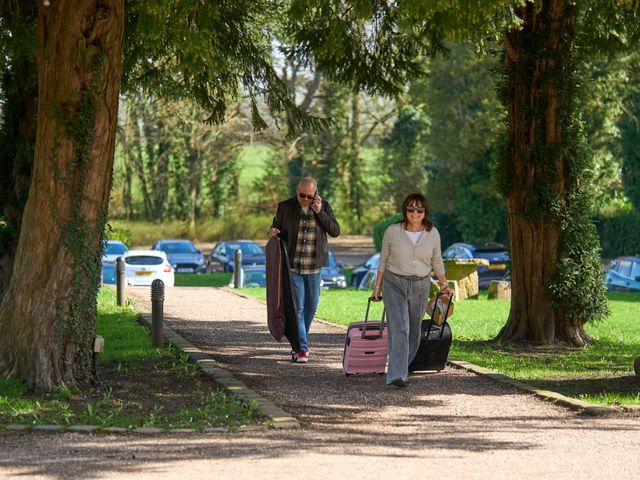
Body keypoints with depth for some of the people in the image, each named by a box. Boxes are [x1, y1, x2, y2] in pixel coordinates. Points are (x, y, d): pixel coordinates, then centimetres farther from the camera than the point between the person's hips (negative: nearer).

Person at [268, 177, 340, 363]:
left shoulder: (324, 206, 3)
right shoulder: (285, 207, 0)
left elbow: (335, 231, -4)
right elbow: (276, 227, 9)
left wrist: (319, 212, -14)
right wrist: (272, 232, -15)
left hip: (313, 267, 2)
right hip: (293, 265, -2)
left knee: (311, 307, 11)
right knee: (297, 307, -7)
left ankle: (300, 342, 28)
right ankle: (301, 348, -7)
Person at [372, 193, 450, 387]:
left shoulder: (432, 233, 1)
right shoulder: (393, 231, -4)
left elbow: (437, 261, 13)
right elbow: (383, 260, 4)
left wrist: (444, 285, 15)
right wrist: (377, 286, 3)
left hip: (420, 287, 3)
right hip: (394, 284, -3)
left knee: (414, 330, 9)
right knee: (399, 327, -15)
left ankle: (404, 367, 27)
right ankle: (397, 375, -21)